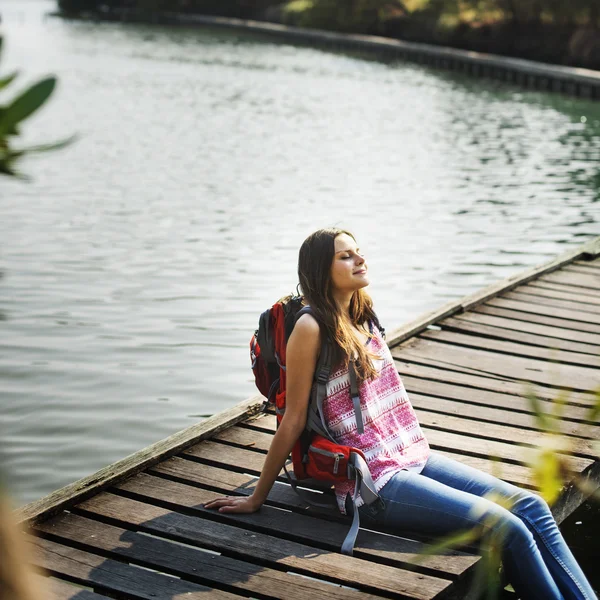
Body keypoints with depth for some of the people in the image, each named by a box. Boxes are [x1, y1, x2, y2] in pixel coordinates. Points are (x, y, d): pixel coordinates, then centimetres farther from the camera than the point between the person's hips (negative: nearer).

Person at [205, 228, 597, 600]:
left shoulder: (363, 317, 11)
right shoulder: (312, 328, -13)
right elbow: (293, 421, -9)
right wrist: (256, 499, -5)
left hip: (414, 457, 8)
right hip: (375, 484, -8)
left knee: (531, 507, -5)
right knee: (509, 530, -17)